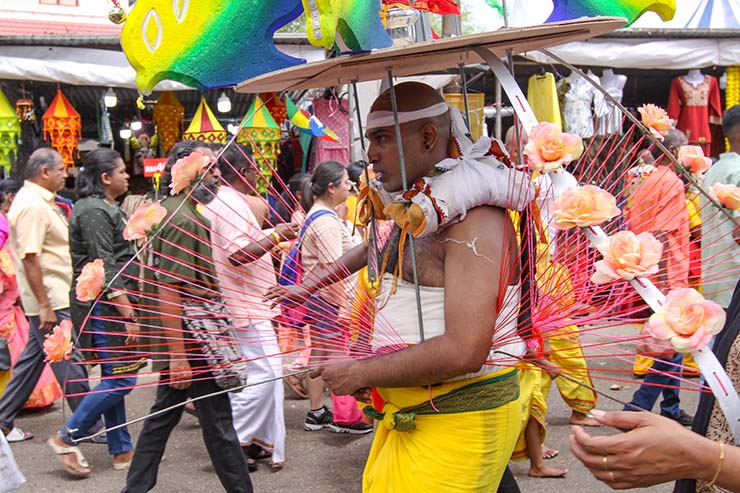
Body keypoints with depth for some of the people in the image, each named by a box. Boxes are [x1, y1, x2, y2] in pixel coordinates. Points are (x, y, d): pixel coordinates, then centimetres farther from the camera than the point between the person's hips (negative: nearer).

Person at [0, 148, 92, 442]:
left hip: (52, 297, 10)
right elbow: (29, 258, -24)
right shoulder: (33, 206, -18)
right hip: (51, 299, -10)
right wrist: (45, 305, -25)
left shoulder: (38, 200, 14)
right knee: (70, 362, -2)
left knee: (33, 356, 16)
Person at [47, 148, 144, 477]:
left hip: (108, 306, 10)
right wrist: (128, 314, -22)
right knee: (120, 378, -8)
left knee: (114, 378, 12)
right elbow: (106, 268, -21)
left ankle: (121, 451, 19)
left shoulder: (103, 207, 17)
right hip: (103, 305, -10)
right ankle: (67, 438, 3)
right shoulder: (95, 212, -15)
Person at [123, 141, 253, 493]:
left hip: (179, 341, 10)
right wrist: (178, 355, -24)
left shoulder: (168, 211, 13)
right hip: (190, 339, -10)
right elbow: (168, 292, -24)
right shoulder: (182, 221, -19)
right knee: (218, 422, -1)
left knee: (164, 414, 16)